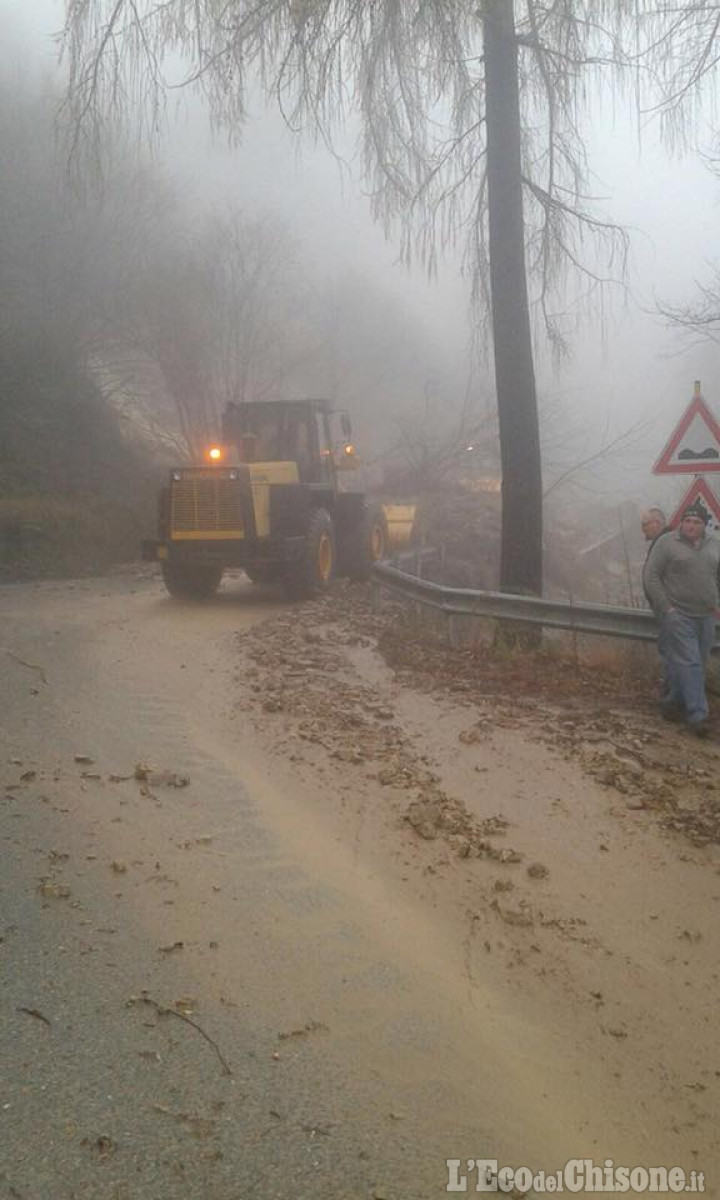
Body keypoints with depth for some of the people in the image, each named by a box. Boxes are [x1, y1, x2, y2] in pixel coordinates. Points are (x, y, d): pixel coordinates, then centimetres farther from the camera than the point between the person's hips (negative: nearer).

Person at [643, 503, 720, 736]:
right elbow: (650, 577, -7)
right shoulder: (666, 543, -5)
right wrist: (666, 608, -12)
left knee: (697, 665, 9)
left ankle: (673, 704, 24)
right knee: (688, 664, -10)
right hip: (678, 615, -5)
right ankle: (698, 715, -9)